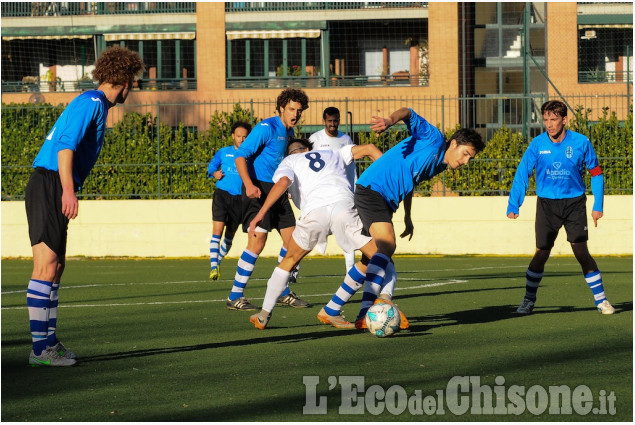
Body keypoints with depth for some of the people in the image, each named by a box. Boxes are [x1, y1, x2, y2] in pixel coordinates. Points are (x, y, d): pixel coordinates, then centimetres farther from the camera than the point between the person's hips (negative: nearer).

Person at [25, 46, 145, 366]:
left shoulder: (94, 103, 21)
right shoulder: (92, 102, -9)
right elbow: (66, 145, -20)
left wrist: (68, 189, 22)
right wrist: (68, 190, -27)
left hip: (51, 190, 11)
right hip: (49, 187, -11)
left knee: (56, 266, 14)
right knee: (46, 267, -12)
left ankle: (49, 342, 19)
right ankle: (40, 348, -13)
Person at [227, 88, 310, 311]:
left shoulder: (289, 132, 13)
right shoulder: (266, 128, -14)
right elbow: (240, 156, -19)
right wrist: (249, 185, -31)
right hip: (259, 189, -9)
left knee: (292, 239, 6)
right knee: (258, 240, -16)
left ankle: (283, 292, 20)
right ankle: (235, 297, -10)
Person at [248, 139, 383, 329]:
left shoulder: (288, 161, 26)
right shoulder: (333, 154, 35)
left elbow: (283, 182, 4)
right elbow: (369, 148, 28)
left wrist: (260, 214, -1)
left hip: (314, 212, 1)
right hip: (343, 205, 0)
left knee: (290, 260, 22)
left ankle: (264, 315, 23)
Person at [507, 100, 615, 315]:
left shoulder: (581, 143, -8)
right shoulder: (537, 144, -7)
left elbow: (596, 172, 3)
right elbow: (522, 174, -5)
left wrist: (598, 205, -1)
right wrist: (513, 205, -15)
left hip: (574, 203, -1)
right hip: (547, 204, 1)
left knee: (581, 253, -8)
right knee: (541, 254, 0)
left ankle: (601, 300, 5)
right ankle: (528, 301, 16)